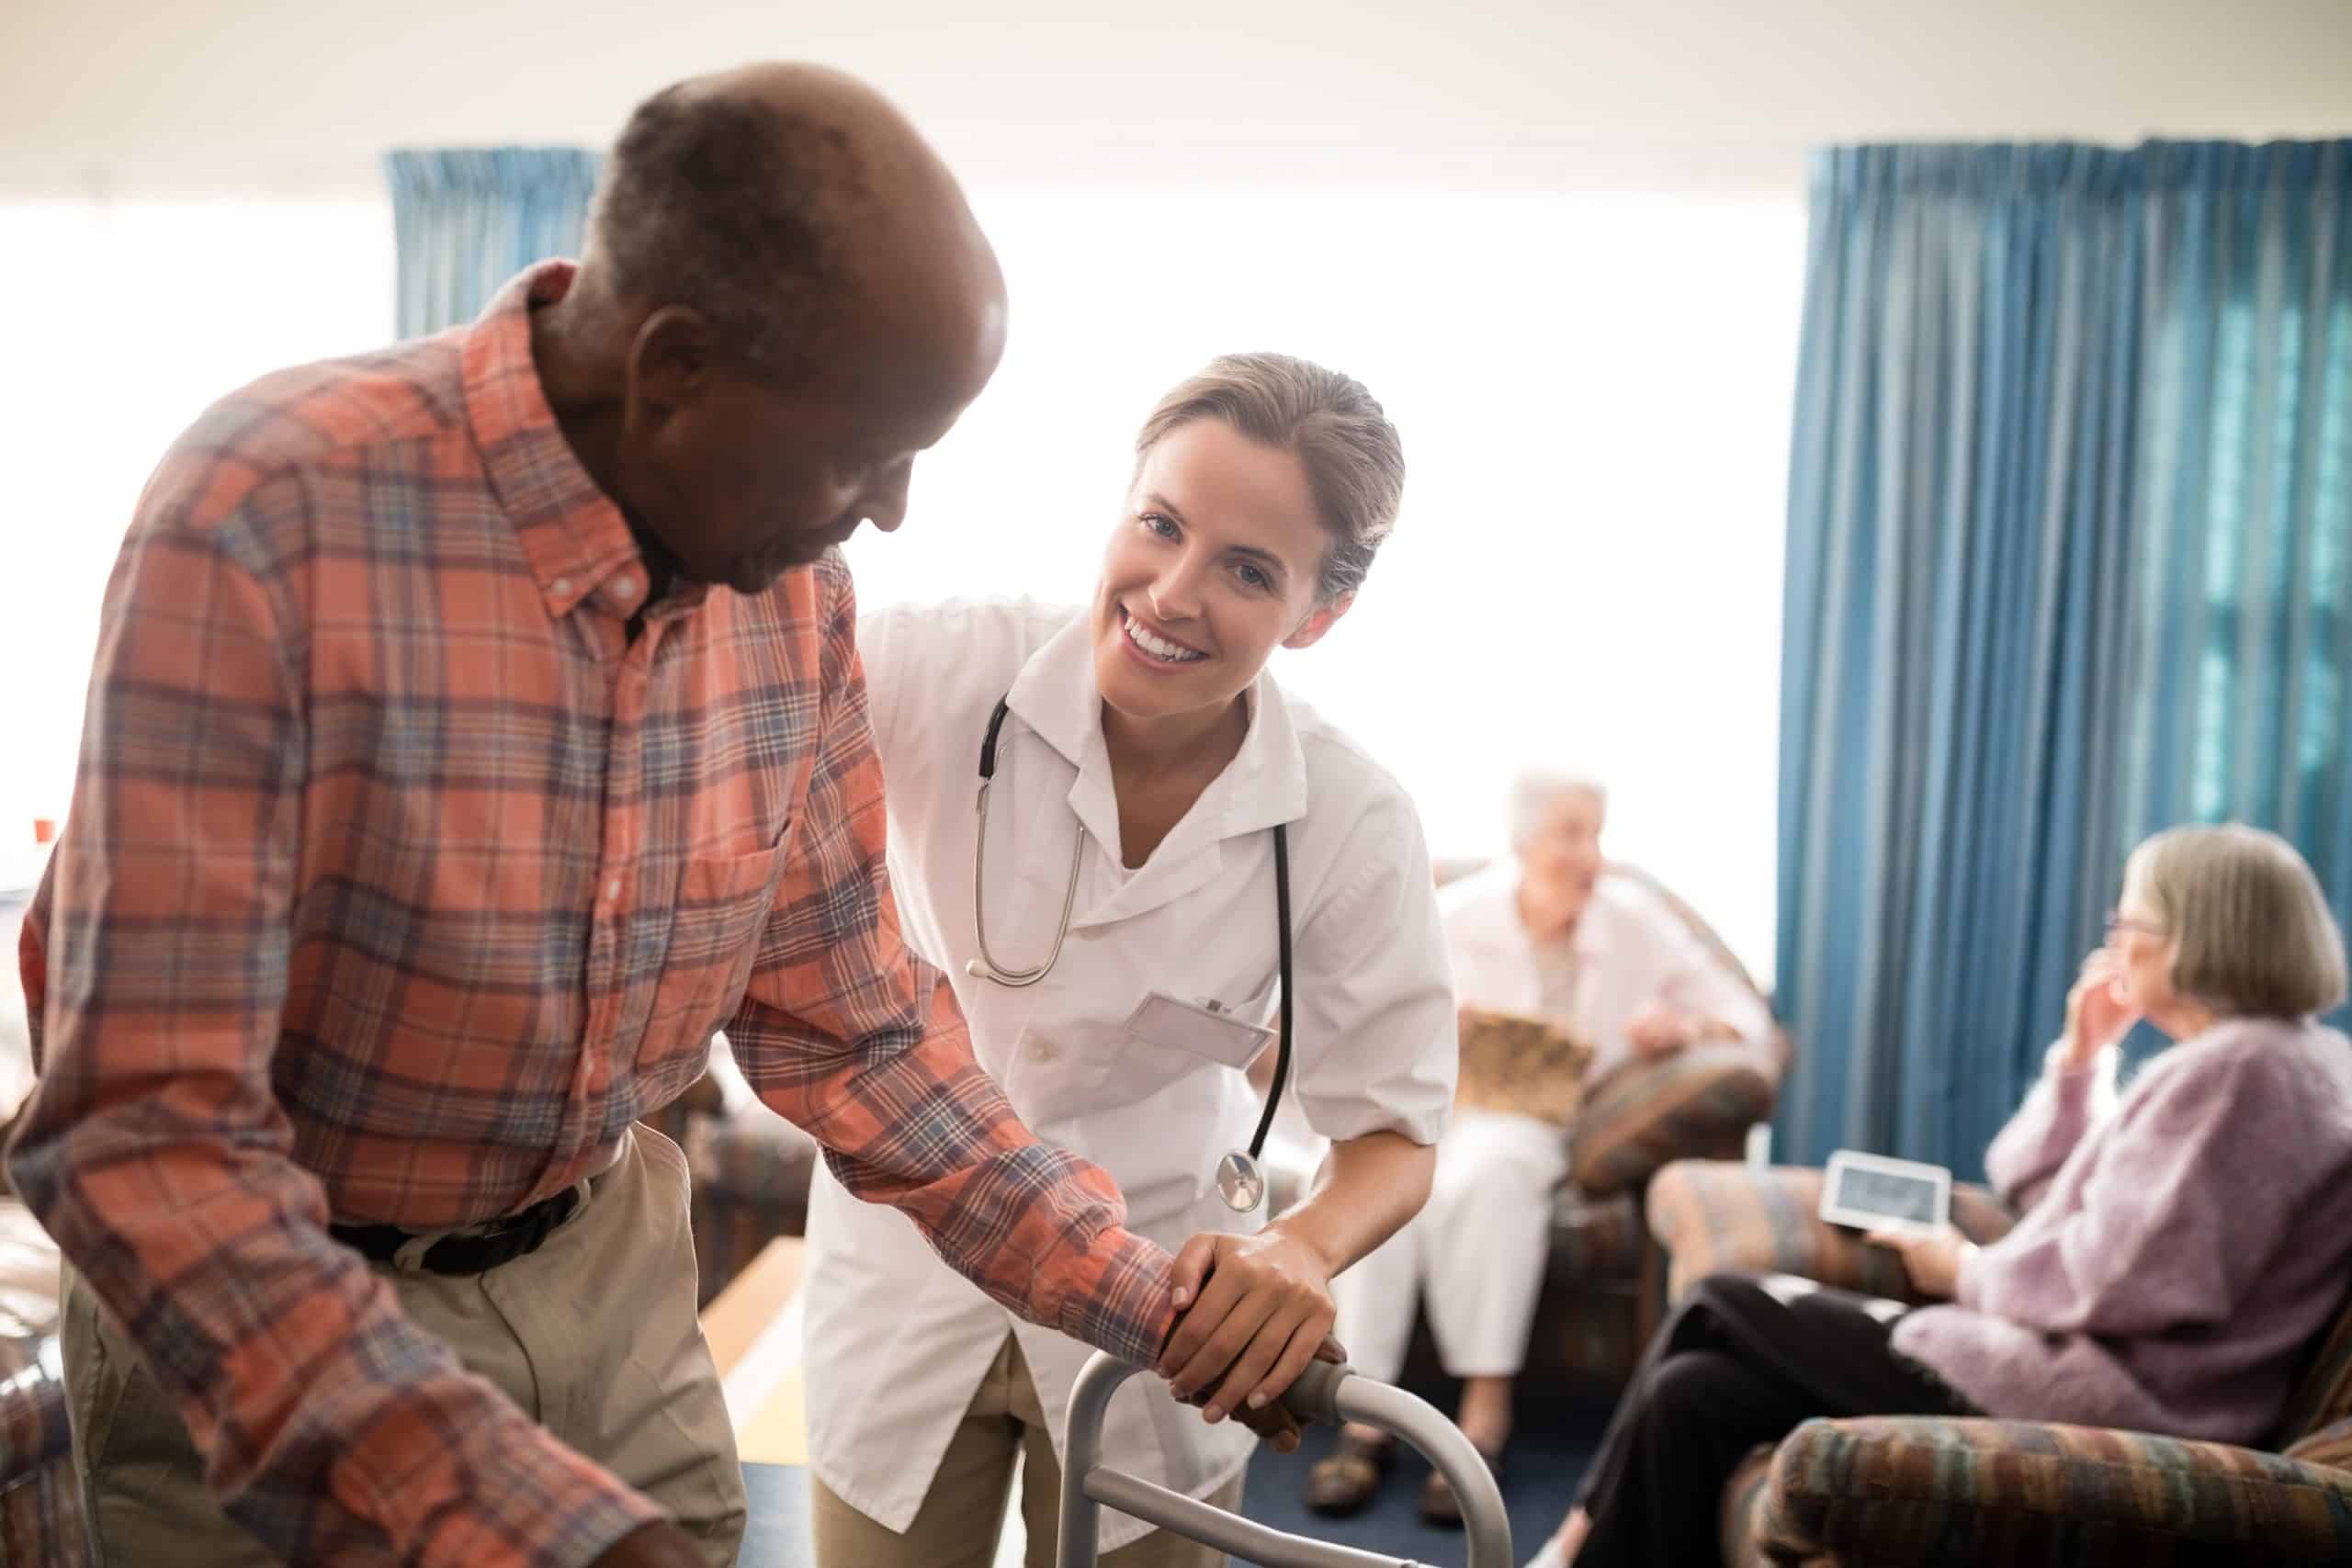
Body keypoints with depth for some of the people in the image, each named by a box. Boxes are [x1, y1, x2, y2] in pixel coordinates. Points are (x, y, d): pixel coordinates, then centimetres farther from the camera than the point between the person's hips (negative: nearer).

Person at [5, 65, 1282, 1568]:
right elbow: (143, 1133, -27)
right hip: (264, 1322, -4)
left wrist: (1158, 1308, -2)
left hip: (610, 1273, 4)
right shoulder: (269, 518, -26)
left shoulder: (799, 591, -9)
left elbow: (848, 1020, -1)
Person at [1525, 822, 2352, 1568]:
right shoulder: (2231, 1057, 18)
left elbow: (2119, 1282, -23)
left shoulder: (2241, 1069, -15)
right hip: (2078, 1363, 10)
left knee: (1719, 1309, -7)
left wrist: (1968, 1273, -7)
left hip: (2090, 1395, -10)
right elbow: (2038, 1192, 20)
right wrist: (2081, 1056, 10)